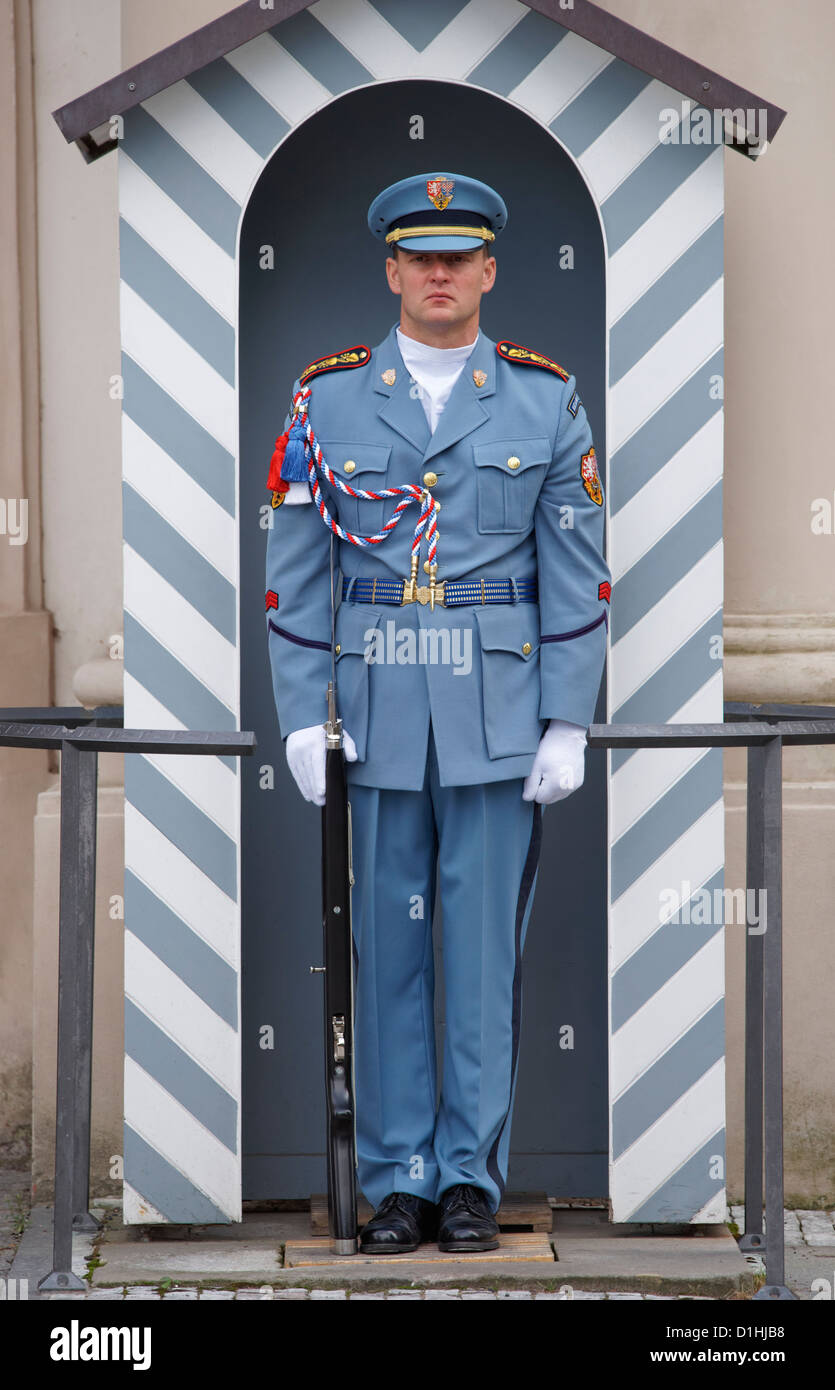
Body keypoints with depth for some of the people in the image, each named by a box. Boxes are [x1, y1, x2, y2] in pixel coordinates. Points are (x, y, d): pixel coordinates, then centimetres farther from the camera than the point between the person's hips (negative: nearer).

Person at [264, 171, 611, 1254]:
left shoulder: (546, 399, 4)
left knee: (485, 947, 1)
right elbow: (294, 573, 5)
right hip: (378, 715, 1)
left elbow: (579, 575, 2)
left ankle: (472, 1176, 10)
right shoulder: (328, 397, 5)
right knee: (388, 947, 5)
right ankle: (396, 1181, 13)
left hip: (502, 717, -1)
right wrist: (301, 716, -2)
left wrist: (568, 724, -4)